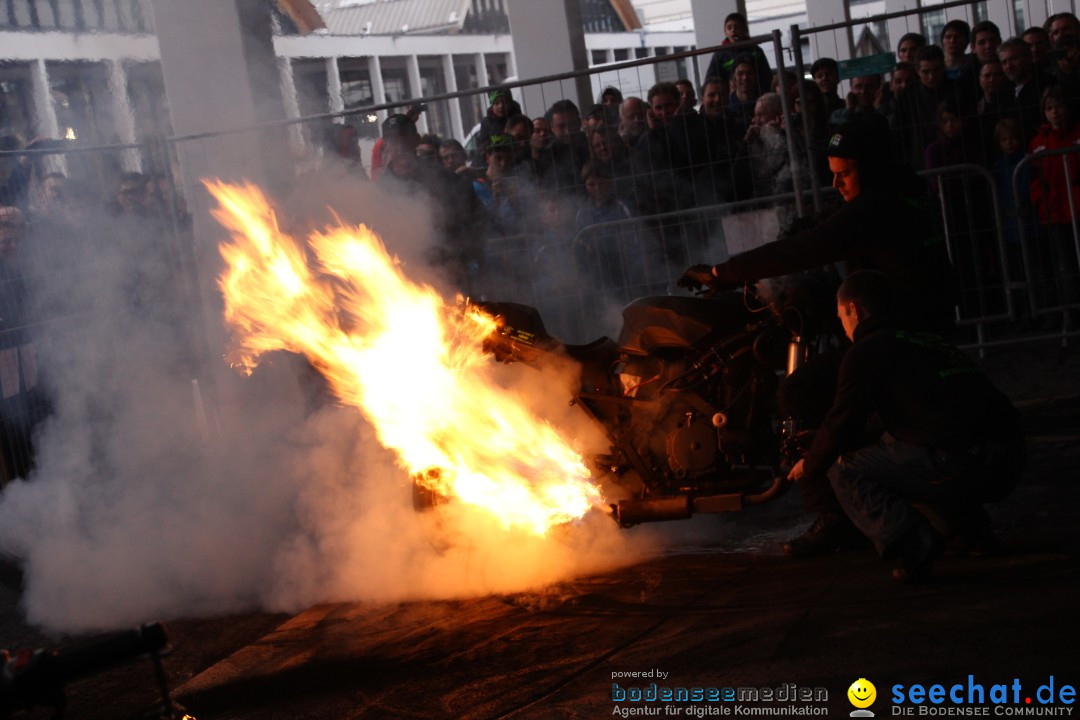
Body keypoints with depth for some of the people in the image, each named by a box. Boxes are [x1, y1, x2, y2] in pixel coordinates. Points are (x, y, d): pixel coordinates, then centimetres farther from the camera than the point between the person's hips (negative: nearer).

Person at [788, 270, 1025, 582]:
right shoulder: (932, 342, 28)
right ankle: (974, 529, 25)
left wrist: (809, 466, 21)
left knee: (844, 471, 8)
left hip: (960, 466, -8)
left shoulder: (865, 351, 3)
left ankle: (911, 544, -12)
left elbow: (840, 424, 2)